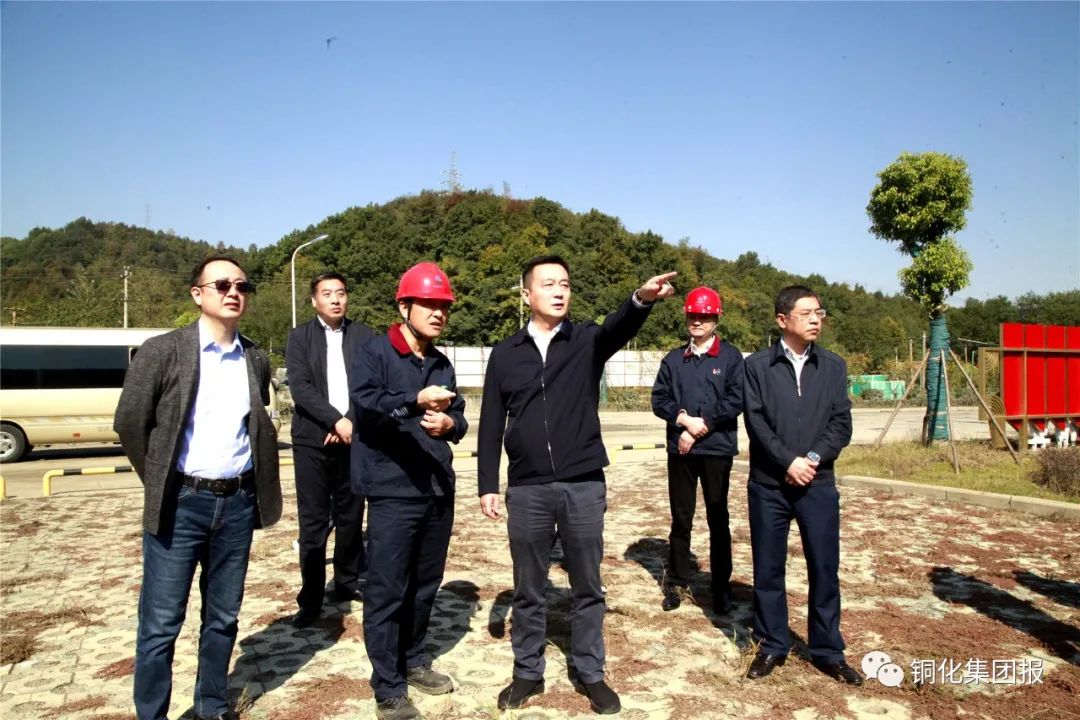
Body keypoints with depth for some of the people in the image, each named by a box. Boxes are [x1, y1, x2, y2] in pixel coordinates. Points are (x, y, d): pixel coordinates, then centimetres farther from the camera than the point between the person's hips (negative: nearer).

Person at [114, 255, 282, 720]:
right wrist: (161, 483, 1)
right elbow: (129, 422, -4)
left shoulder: (255, 360, 6)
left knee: (223, 617, 15)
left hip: (239, 503, 4)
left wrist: (256, 484, 10)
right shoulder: (162, 351, -7)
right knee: (161, 624, 4)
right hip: (181, 503, -4)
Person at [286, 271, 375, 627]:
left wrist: (349, 422, -11)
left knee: (351, 516, 9)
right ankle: (311, 598, 8)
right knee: (313, 521, 0)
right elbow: (300, 388, -7)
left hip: (353, 437, 2)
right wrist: (336, 421, -15)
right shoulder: (299, 337, 4)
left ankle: (347, 582, 25)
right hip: (313, 440, -1)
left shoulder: (363, 335, 7)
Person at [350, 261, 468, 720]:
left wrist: (449, 423, -10)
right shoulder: (375, 354, -6)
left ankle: (413, 660, 35)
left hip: (438, 492, 7)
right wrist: (417, 401, -37)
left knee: (426, 583, 17)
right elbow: (365, 404, -22)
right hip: (394, 493, -6)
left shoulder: (442, 364, 14)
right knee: (387, 591, 0)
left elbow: (460, 418, 14)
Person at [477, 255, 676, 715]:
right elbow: (491, 425, 6)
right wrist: (488, 485, 2)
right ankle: (528, 673, 30)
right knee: (528, 590, 13)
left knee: (587, 588, 12)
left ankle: (590, 674, 29)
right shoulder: (505, 354, 5)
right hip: (527, 490, 1)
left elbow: (618, 330, -22)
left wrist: (641, 299, -44)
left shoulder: (587, 341, 2)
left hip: (583, 486, 0)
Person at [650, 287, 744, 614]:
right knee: (680, 519, 10)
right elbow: (659, 399, 4)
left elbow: (736, 400, -9)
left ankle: (721, 587, 18)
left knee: (718, 520, 7)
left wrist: (702, 425, -13)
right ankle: (676, 582, 22)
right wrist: (683, 419, -12)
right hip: (680, 449, 3)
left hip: (717, 449, -2)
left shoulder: (731, 357, 1)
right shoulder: (673, 359, 10)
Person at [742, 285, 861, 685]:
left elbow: (841, 424, 1)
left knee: (825, 568, 7)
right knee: (768, 569, 7)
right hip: (768, 484, -1)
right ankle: (772, 646, 23)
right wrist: (789, 462, -15)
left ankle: (827, 650, 22)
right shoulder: (757, 366, 0)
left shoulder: (833, 367, 7)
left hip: (818, 484, 2)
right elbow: (756, 423, -6)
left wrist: (813, 459, -12)